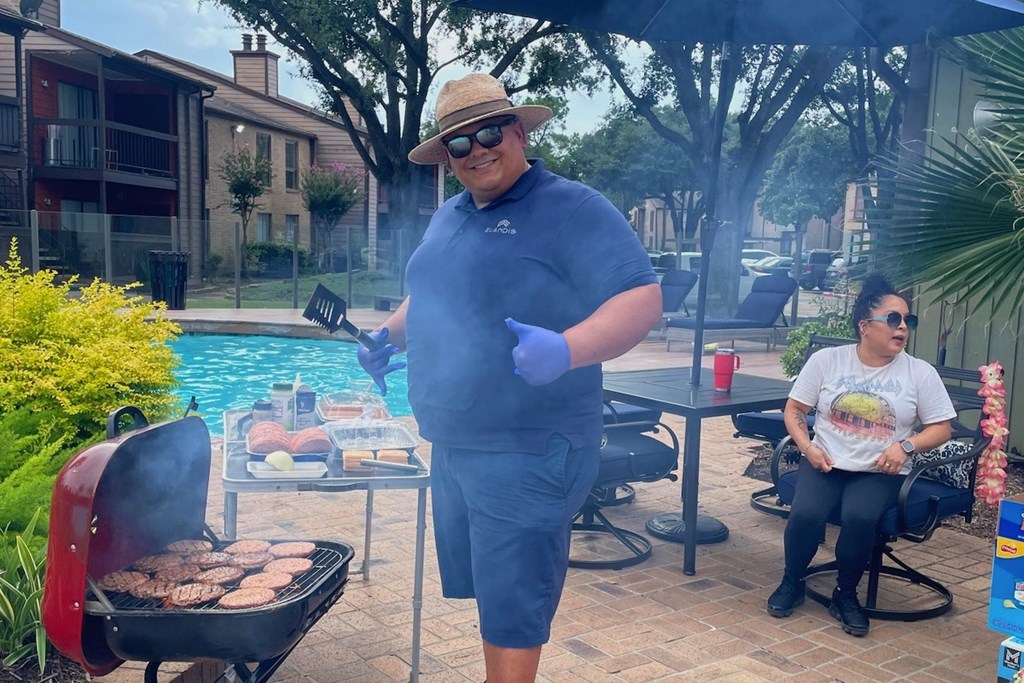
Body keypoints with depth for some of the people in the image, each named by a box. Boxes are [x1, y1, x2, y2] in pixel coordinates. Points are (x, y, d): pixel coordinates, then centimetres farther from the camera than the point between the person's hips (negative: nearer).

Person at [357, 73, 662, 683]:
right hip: (453, 446, 8)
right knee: (488, 588, 20)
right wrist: (391, 335, 8)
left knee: (511, 605, 0)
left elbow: (643, 300, -20)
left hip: (529, 453, -8)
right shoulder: (450, 218, 13)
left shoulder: (574, 209, -12)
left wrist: (566, 350, -36)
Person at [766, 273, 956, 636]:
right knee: (805, 514, -28)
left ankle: (846, 594, -3)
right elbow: (794, 410, 6)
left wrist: (906, 446, -16)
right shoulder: (825, 360, 1)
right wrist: (807, 447, -11)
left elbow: (942, 428, 3)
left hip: (880, 472, 0)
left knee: (859, 517, -31)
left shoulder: (920, 373, 0)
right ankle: (792, 582, 3)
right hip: (825, 464, 1)